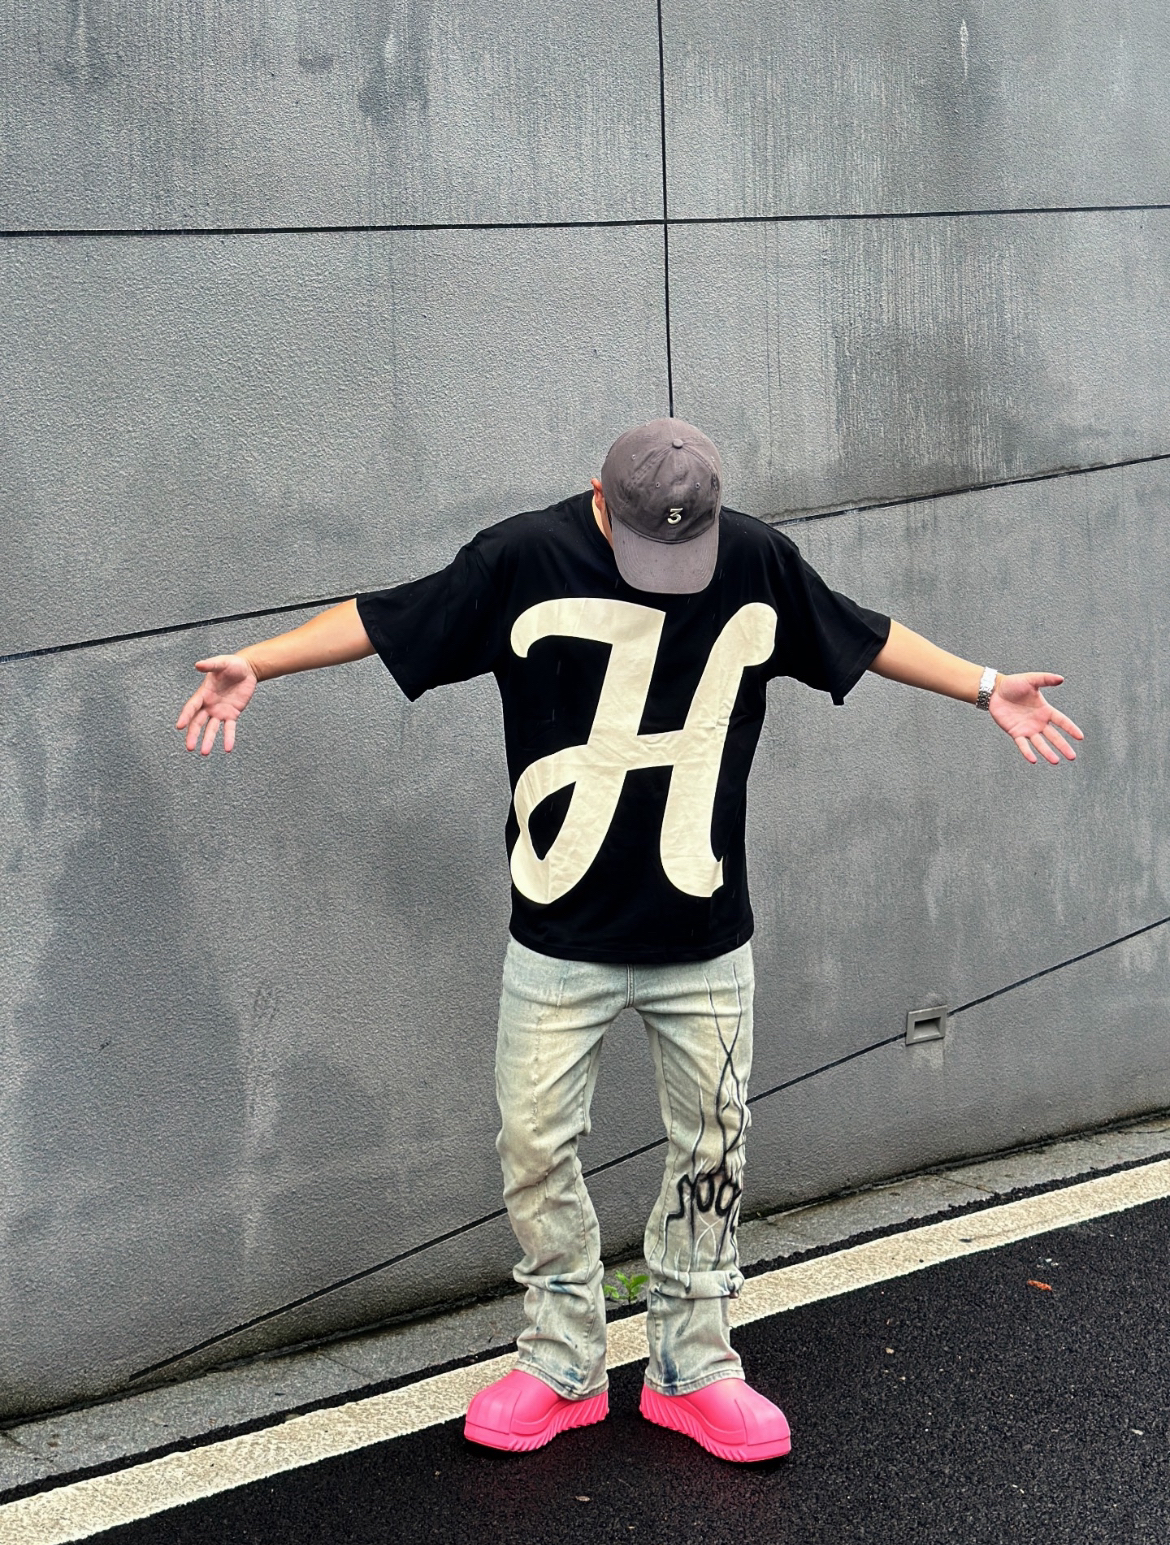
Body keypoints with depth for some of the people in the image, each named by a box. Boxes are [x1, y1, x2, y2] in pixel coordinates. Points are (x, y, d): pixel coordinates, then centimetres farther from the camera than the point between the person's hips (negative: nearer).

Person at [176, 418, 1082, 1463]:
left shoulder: (760, 562, -2)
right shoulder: (524, 560, -9)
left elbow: (865, 635, 13)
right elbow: (382, 621, -2)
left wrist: (985, 688, 15)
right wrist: (253, 664, -8)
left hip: (706, 942, 2)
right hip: (561, 939, -1)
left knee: (711, 1146, 9)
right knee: (535, 1143, 3)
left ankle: (693, 1368, 26)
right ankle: (563, 1366, 23)